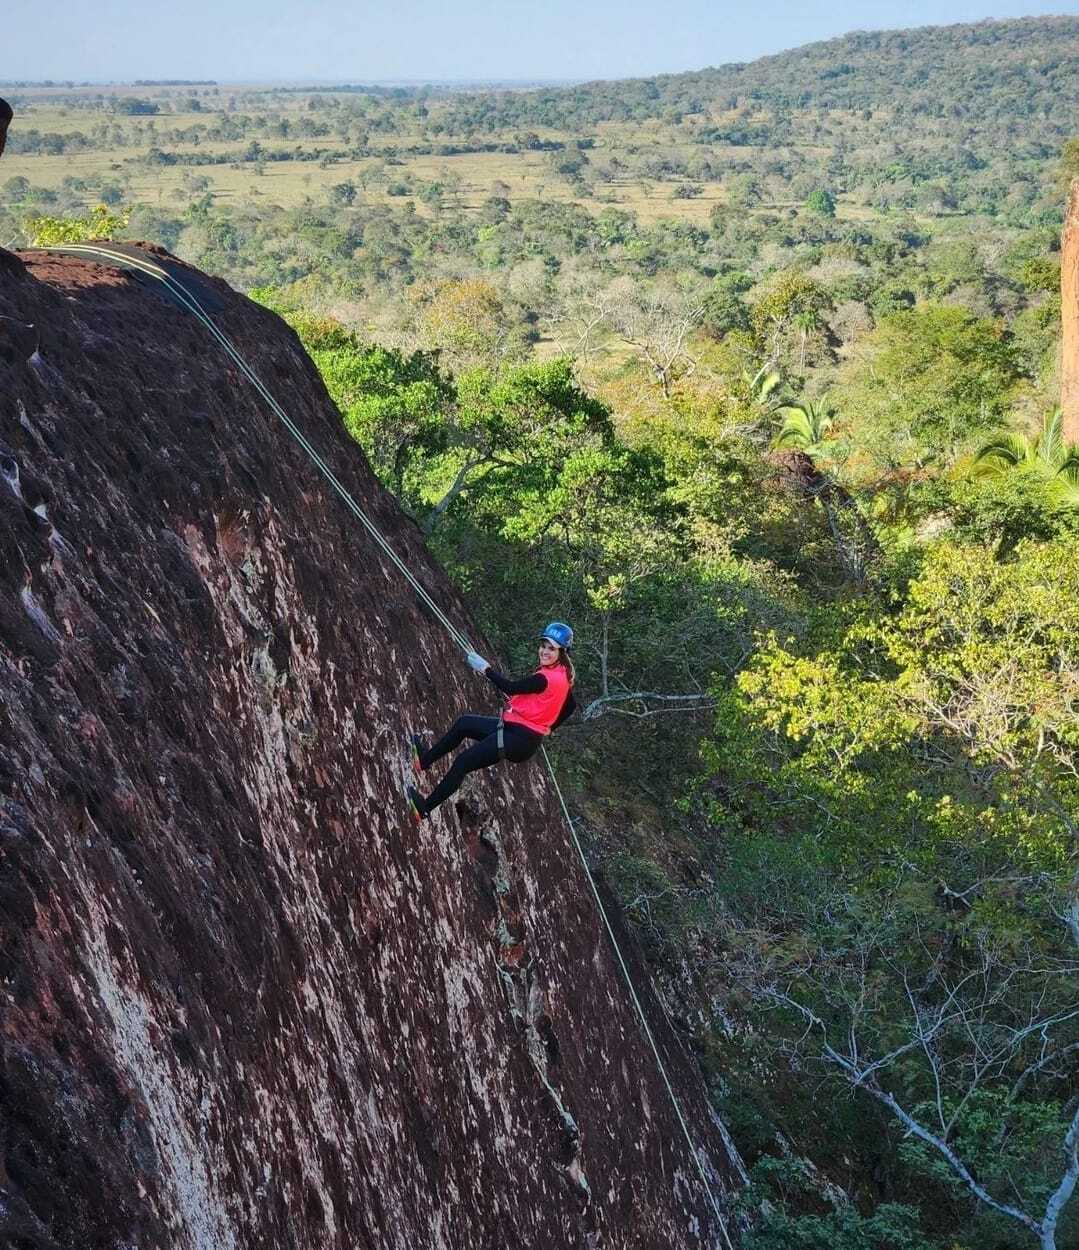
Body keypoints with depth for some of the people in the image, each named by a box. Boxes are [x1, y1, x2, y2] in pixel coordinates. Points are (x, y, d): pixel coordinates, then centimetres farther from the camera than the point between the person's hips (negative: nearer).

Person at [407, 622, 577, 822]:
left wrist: (485, 669, -11)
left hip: (520, 741, -10)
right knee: (463, 724, 16)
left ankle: (425, 808, -5)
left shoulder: (546, 678, -23)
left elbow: (510, 688, -22)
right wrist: (546, 728, 24)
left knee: (462, 763, -11)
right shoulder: (563, 674, 6)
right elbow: (570, 706, 17)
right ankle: (425, 759, 26)